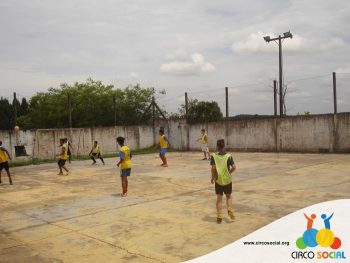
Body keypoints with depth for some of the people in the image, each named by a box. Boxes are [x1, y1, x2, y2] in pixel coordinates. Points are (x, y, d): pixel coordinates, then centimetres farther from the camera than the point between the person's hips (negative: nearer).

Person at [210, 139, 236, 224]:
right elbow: (234, 167, -9)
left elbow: (213, 168, -13)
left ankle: (219, 217, 7)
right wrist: (229, 172, 9)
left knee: (219, 198, 8)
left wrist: (212, 177, 0)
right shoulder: (228, 156, -5)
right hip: (227, 179, 0)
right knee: (228, 196, 19)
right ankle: (230, 210, -2)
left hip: (218, 180, 0)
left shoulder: (214, 156, -7)